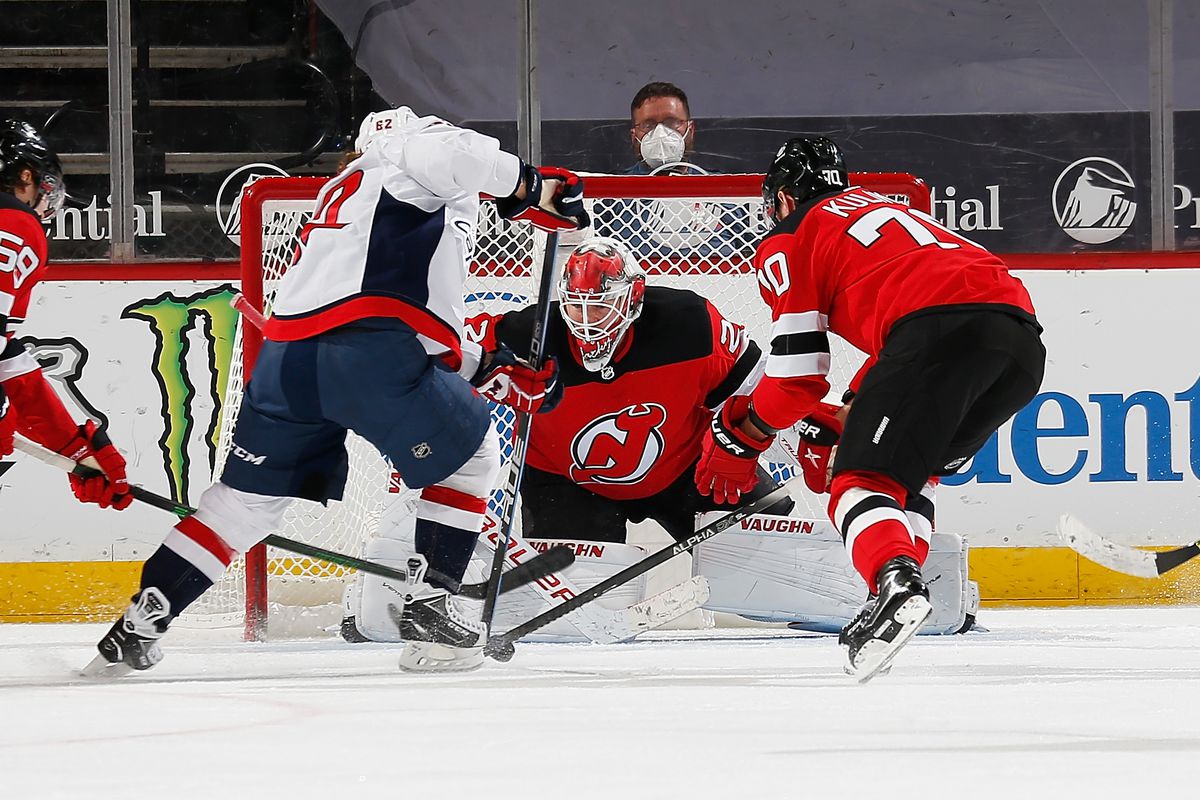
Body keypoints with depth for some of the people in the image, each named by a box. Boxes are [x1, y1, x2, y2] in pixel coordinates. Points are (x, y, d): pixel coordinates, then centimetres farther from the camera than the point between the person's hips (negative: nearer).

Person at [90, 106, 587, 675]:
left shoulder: (338, 198, 38)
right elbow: (446, 152, -14)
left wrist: (488, 374, 28)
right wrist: (528, 186, -7)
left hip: (285, 356, 7)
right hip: (372, 351, -7)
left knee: (248, 497, 17)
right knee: (469, 457, 14)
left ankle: (137, 626, 12)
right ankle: (427, 606, 7)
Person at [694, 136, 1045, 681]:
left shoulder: (787, 242, 17)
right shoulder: (883, 210, 40)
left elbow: (797, 370, 11)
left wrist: (739, 439, 25)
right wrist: (834, 427, 44)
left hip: (938, 329, -7)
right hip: (1022, 335, 7)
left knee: (864, 478, -6)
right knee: (913, 471, 25)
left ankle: (895, 583, -35)